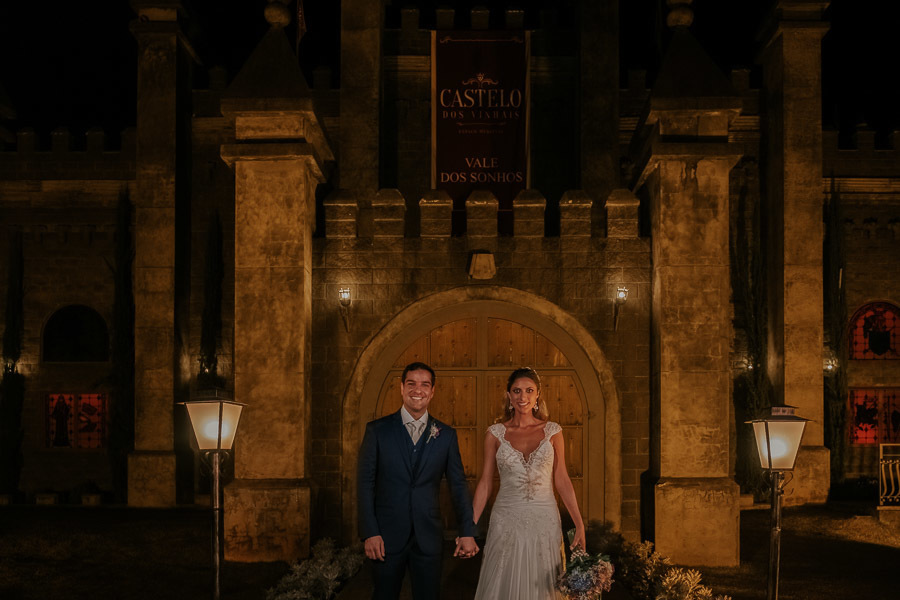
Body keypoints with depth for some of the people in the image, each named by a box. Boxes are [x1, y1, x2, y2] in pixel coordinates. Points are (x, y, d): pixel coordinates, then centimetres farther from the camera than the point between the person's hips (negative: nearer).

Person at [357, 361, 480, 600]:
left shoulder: (446, 434, 5)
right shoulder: (377, 430, 0)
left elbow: (458, 485, 6)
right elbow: (366, 483, -2)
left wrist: (467, 533, 0)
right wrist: (370, 533, -9)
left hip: (428, 537, 1)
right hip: (387, 536, -1)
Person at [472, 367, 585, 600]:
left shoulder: (552, 431, 3)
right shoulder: (495, 433, 2)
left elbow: (561, 479, 4)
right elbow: (485, 482, 4)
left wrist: (579, 524, -1)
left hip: (544, 521, 0)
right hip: (506, 521, 0)